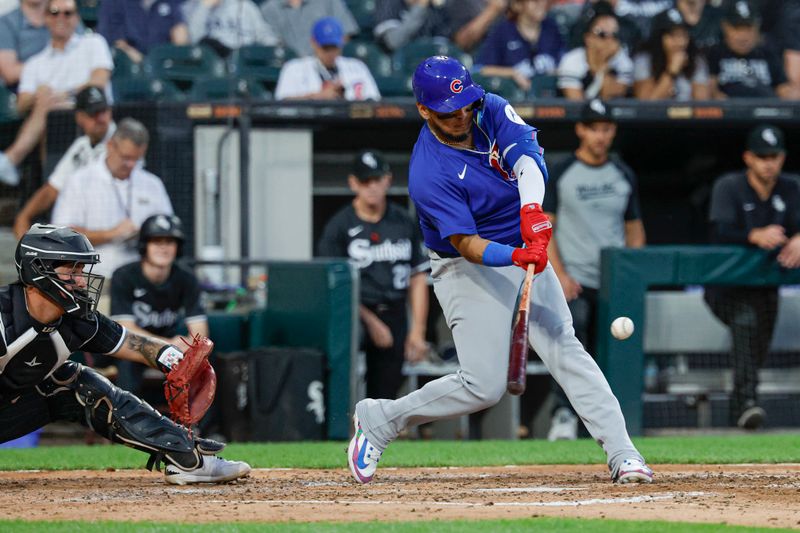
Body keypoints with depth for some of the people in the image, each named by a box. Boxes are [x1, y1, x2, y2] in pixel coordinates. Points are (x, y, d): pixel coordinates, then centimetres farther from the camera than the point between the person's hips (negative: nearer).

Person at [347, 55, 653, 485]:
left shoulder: (490, 111, -8)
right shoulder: (429, 174, -23)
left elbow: (527, 155, -26)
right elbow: (466, 244, -27)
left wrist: (531, 209, -44)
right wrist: (514, 256, -46)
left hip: (525, 250, 5)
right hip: (469, 271, -5)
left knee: (565, 350, -10)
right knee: (484, 385, -11)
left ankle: (622, 453, -16)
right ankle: (377, 420, 8)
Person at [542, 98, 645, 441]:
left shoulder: (623, 175, 13)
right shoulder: (560, 174, 2)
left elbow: (634, 228, 18)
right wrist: (560, 274, -12)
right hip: (574, 282, -3)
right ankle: (564, 416, -15)